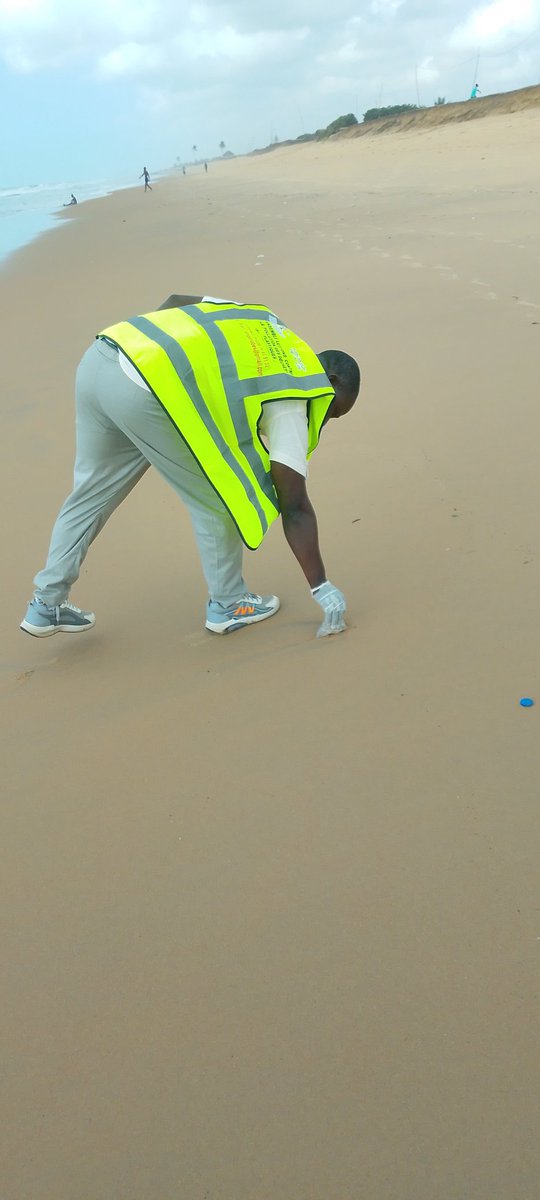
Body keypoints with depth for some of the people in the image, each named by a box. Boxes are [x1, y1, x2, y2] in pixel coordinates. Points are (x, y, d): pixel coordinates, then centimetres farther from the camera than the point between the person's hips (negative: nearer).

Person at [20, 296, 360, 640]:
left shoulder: (260, 321, 27)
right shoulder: (291, 400, 6)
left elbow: (176, 301, 23)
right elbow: (295, 507, 3)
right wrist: (322, 587, 7)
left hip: (98, 359, 9)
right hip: (148, 390, -9)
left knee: (93, 491, 22)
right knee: (216, 497, 10)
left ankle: (47, 605, 33)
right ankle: (228, 603, 24)